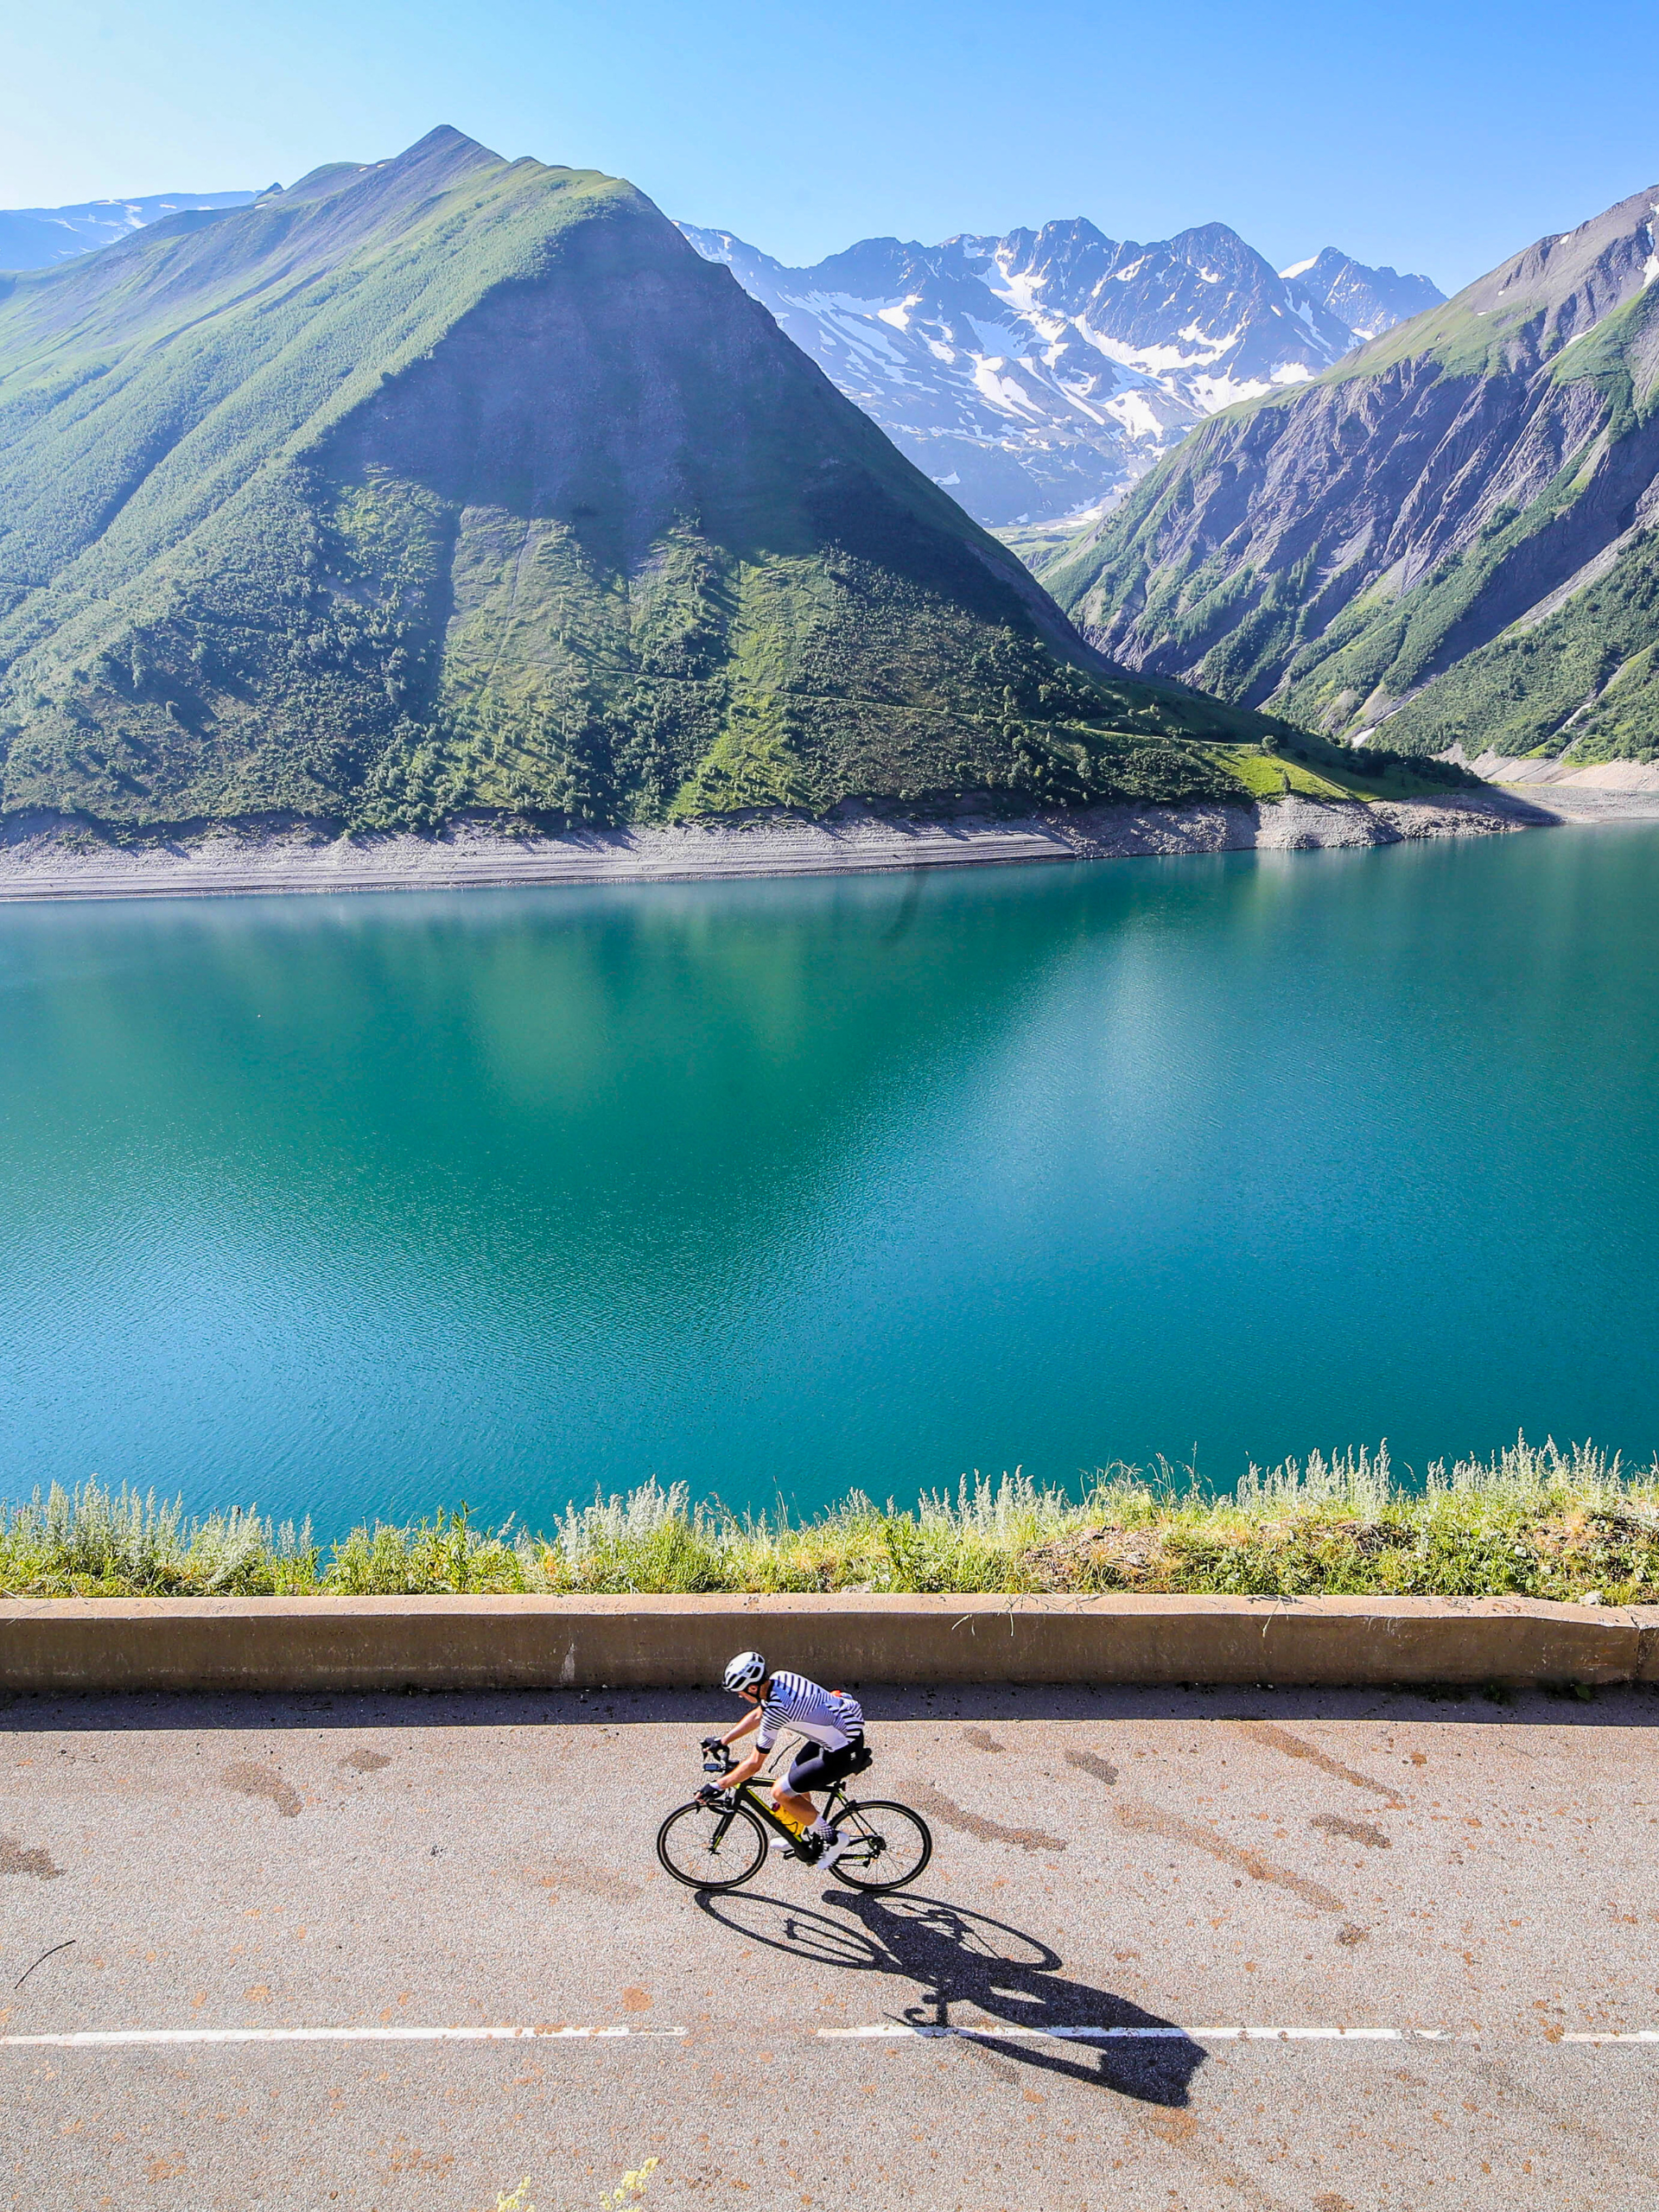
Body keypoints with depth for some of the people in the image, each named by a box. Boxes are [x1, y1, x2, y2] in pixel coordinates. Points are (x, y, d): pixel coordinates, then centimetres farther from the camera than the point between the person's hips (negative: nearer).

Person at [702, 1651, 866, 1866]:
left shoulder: (776, 1710, -25)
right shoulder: (779, 1678, -2)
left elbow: (754, 1764, -17)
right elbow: (757, 1715, 18)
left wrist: (716, 1787, -6)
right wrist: (722, 1741, 20)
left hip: (844, 1751, -9)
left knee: (781, 1792, -3)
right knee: (795, 1774, 22)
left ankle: (831, 1839, 12)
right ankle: (805, 1835, 43)